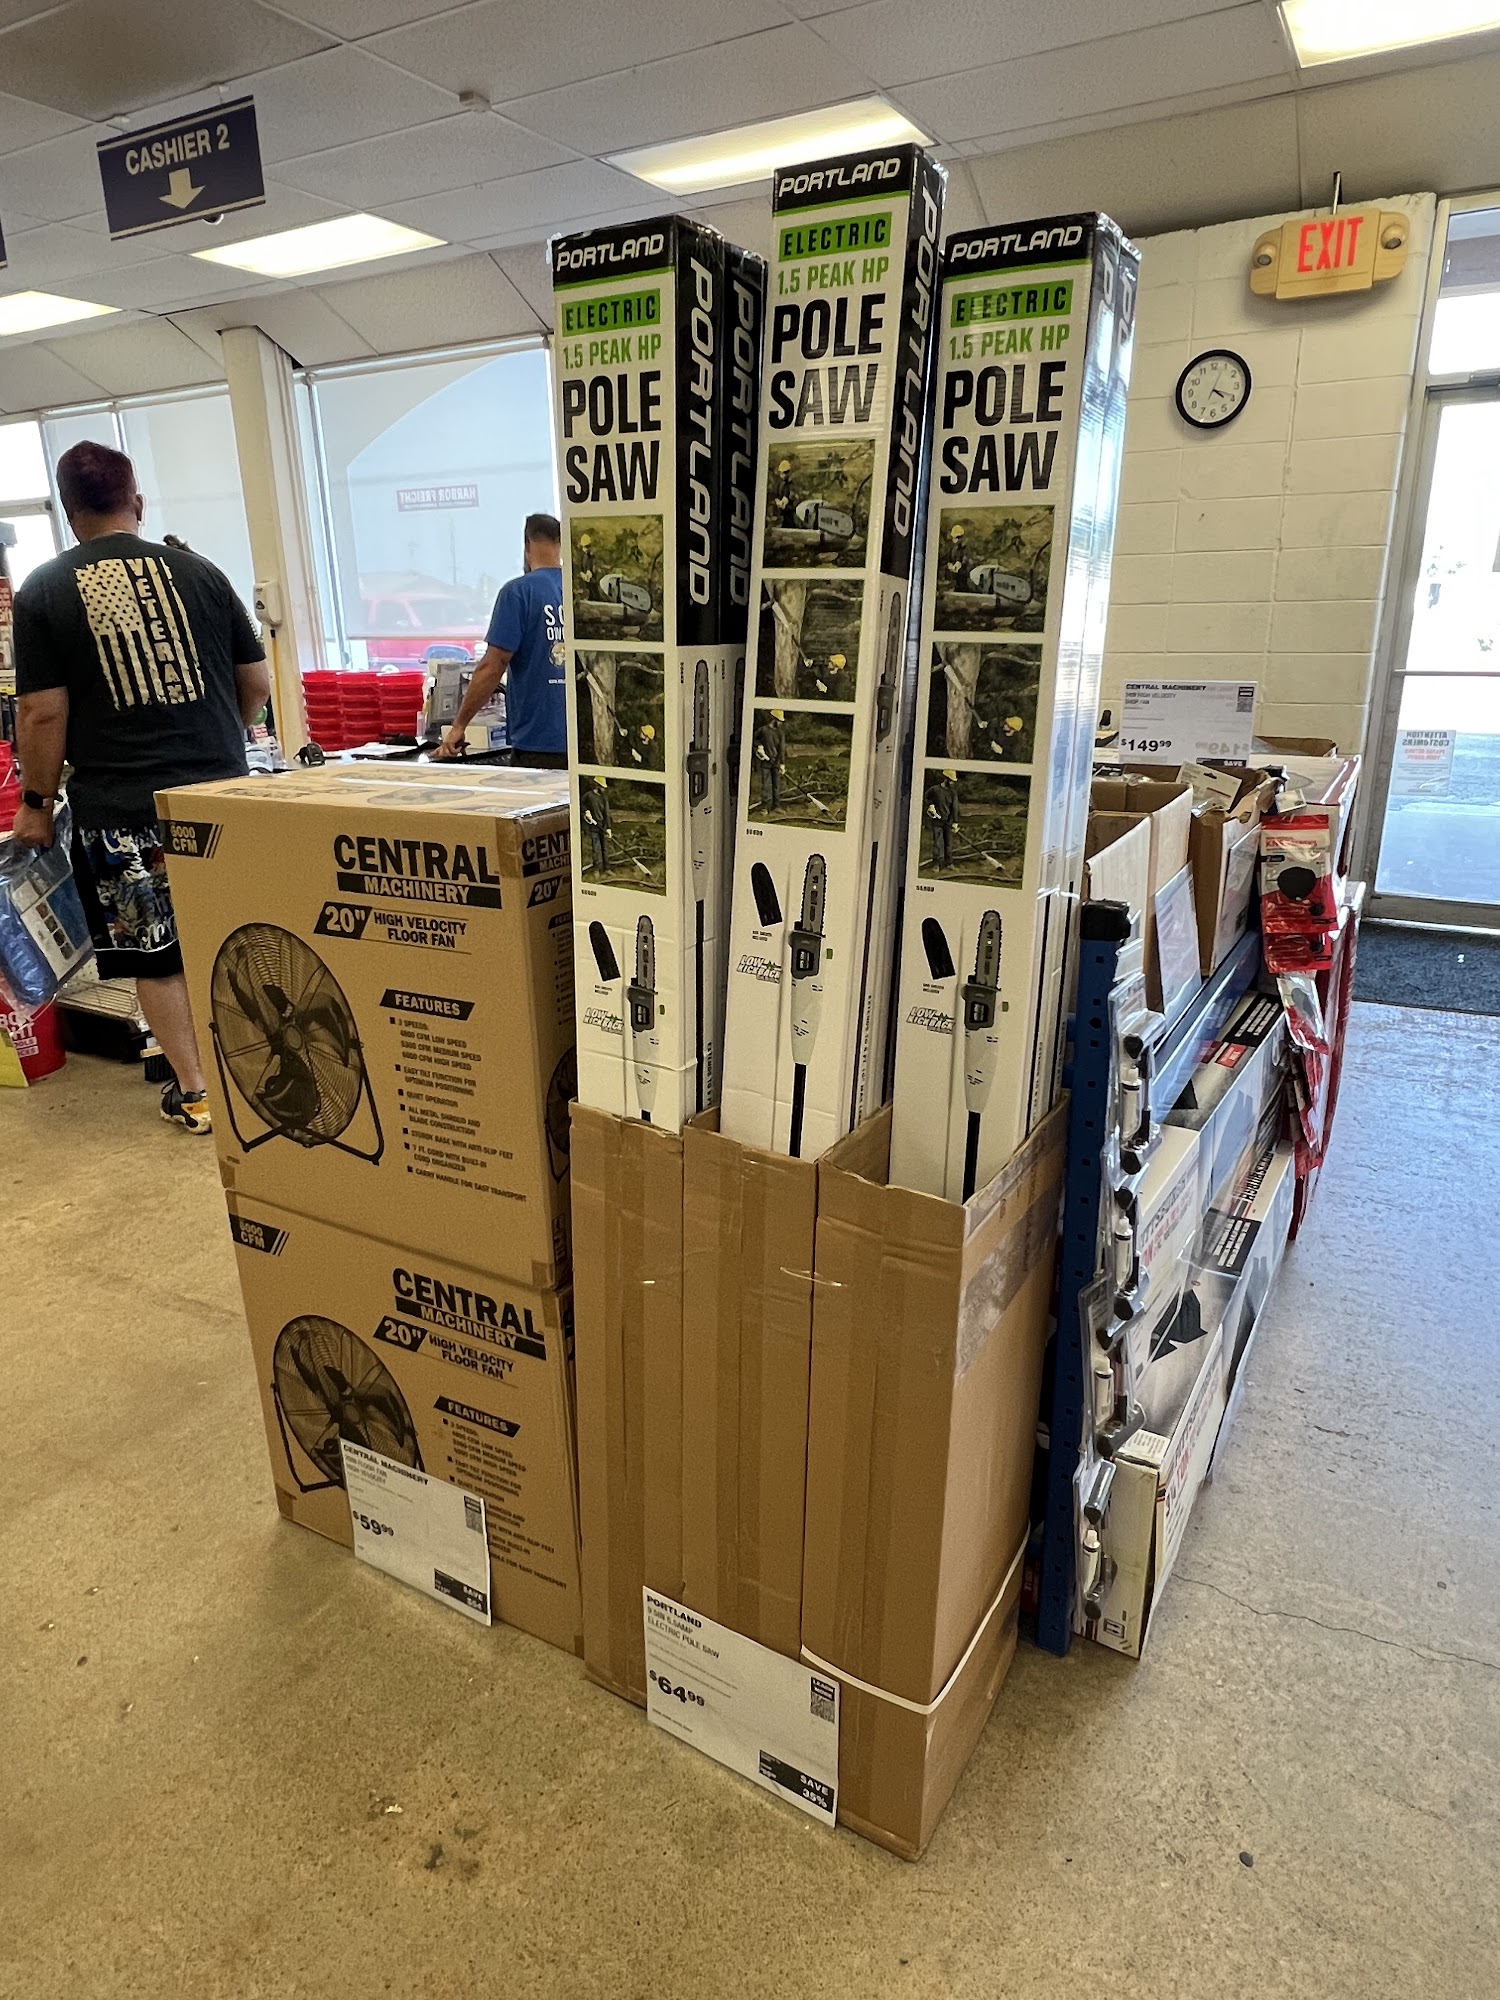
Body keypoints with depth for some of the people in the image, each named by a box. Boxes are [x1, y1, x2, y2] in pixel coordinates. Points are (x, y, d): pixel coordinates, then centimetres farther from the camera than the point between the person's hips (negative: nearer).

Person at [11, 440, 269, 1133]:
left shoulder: (42, 591, -1)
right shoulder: (199, 571, 4)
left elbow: (43, 712, -6)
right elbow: (256, 682, 8)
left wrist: (36, 802, 6)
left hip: (121, 808, -2)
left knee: (155, 954, 8)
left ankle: (194, 1091, 14)